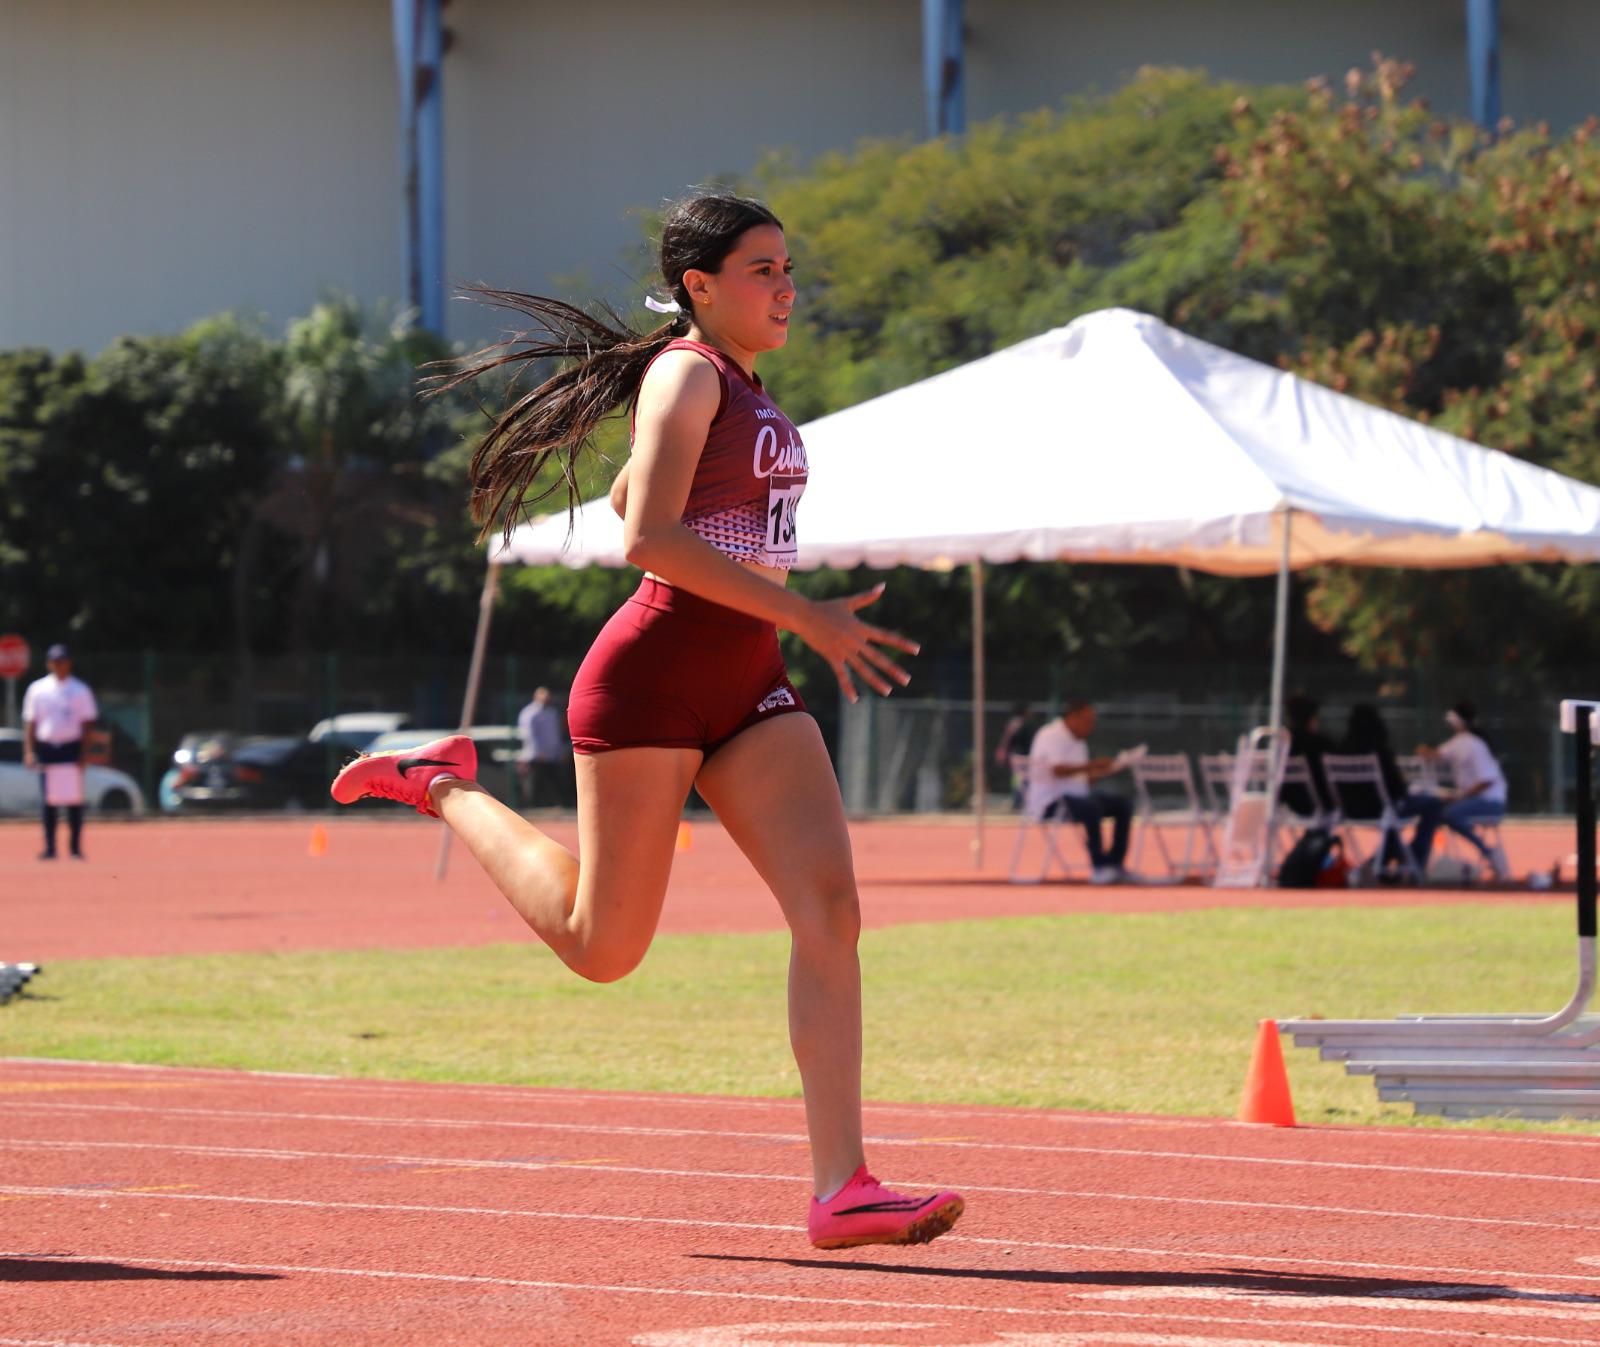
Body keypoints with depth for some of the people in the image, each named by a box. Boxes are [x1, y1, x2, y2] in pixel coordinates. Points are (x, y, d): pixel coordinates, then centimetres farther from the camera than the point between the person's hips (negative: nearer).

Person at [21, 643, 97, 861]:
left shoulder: (80, 690, 4)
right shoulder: (37, 689, 8)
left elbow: (88, 722, 3)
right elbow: (30, 722, 9)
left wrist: (84, 752, -6)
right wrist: (28, 751, -1)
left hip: (72, 749, -1)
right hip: (46, 749, 1)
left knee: (74, 800, -3)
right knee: (49, 800, 2)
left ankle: (76, 847, 2)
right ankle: (50, 847, 5)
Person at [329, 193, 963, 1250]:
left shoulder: (744, 387, 17)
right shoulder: (686, 372, -10)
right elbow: (650, 537, -22)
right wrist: (802, 615, -23)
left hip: (751, 688, 8)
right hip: (652, 680, -8)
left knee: (830, 908, -11)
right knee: (604, 948, 3)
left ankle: (842, 1191, -16)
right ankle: (445, 787, 26)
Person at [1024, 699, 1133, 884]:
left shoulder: (1078, 741, 18)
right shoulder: (1052, 736, -12)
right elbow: (1058, 770, -27)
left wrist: (1107, 770, 2)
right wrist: (1091, 765, -29)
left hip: (1075, 797, 10)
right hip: (1049, 803, -10)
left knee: (1123, 804, -3)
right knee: (1092, 807, -36)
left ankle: (1115, 865, -5)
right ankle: (1099, 867, -33)